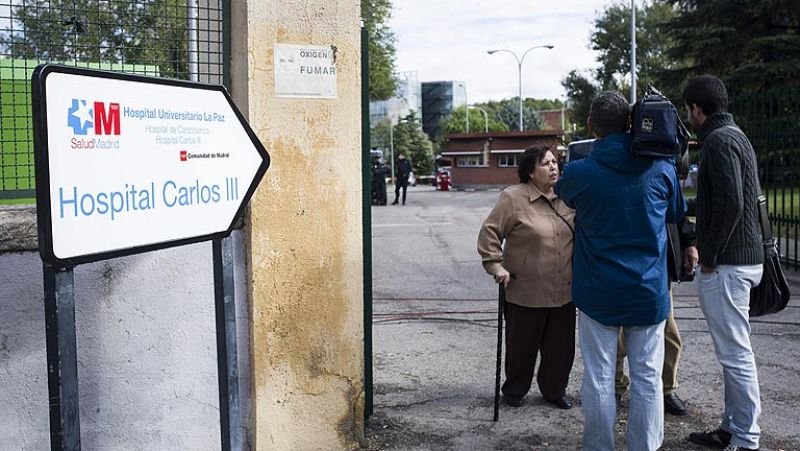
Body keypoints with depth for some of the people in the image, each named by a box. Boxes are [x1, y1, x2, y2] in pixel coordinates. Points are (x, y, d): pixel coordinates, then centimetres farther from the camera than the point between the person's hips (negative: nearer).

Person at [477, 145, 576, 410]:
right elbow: (489, 233, -9)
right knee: (522, 345, 8)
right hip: (525, 290, -5)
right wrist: (495, 265, -16)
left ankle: (555, 389, 31)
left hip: (563, 291, 5)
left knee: (561, 345, 12)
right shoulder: (513, 198, -10)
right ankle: (514, 390, 29)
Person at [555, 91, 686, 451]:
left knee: (599, 378, 8)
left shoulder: (579, 172, -11)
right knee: (647, 377, 10)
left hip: (598, 294, -1)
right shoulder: (662, 168, -5)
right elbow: (676, 213, 13)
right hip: (649, 291, 2)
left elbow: (562, 193, 13)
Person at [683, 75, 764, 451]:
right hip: (743, 256, 11)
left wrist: (709, 257, -15)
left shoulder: (719, 141, -14)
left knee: (736, 353, -5)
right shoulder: (734, 135, 17)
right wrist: (707, 248, 18)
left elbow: (730, 202, -24)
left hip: (725, 264, -11)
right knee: (734, 352, 16)